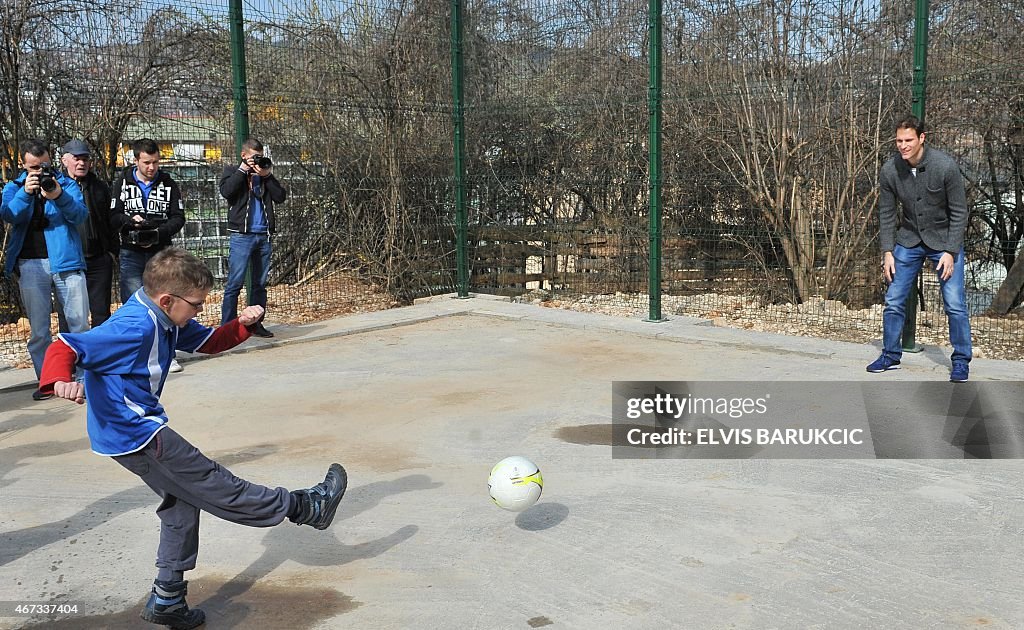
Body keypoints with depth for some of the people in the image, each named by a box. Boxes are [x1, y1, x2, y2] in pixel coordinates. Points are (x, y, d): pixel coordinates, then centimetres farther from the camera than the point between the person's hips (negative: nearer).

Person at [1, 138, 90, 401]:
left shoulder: (66, 184, 9)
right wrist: (25, 193, -22)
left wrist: (60, 197, -24)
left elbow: (80, 216, -6)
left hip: (66, 261, -1)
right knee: (38, 328, 4)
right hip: (30, 265, 1)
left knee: (79, 322, -1)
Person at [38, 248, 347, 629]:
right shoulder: (134, 328, -25)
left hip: (139, 427, 11)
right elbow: (64, 347, -28)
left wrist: (242, 325, -3)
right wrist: (60, 382, -49)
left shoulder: (165, 321, 4)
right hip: (134, 434, -11)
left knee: (182, 501, 19)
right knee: (214, 486, 1)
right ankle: (305, 507, 11)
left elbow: (208, 342, 15)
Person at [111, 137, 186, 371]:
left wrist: (159, 233, -15)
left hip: (161, 252, 1)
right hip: (131, 253, 0)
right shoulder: (123, 184, 6)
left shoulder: (169, 185, 6)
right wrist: (130, 220, -18)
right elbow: (113, 217, 3)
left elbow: (178, 218, 2)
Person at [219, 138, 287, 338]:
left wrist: (267, 176, -5)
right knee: (235, 283, -7)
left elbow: (281, 197, 4)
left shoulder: (266, 173, 17)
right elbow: (226, 191, -14)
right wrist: (242, 170, -10)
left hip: (264, 235, 5)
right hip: (242, 235, -5)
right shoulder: (232, 171, 7)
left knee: (260, 283, 9)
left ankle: (256, 324, 16)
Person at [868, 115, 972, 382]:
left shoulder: (946, 166, -20)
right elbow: (886, 214, -1)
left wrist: (950, 252, -17)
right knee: (893, 301, 2)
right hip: (909, 241, 3)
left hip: (944, 241, -3)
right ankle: (891, 355, 17)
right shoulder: (889, 171, -12)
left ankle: (961, 361, 8)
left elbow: (959, 212, -13)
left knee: (955, 304, -6)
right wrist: (887, 251, -7)